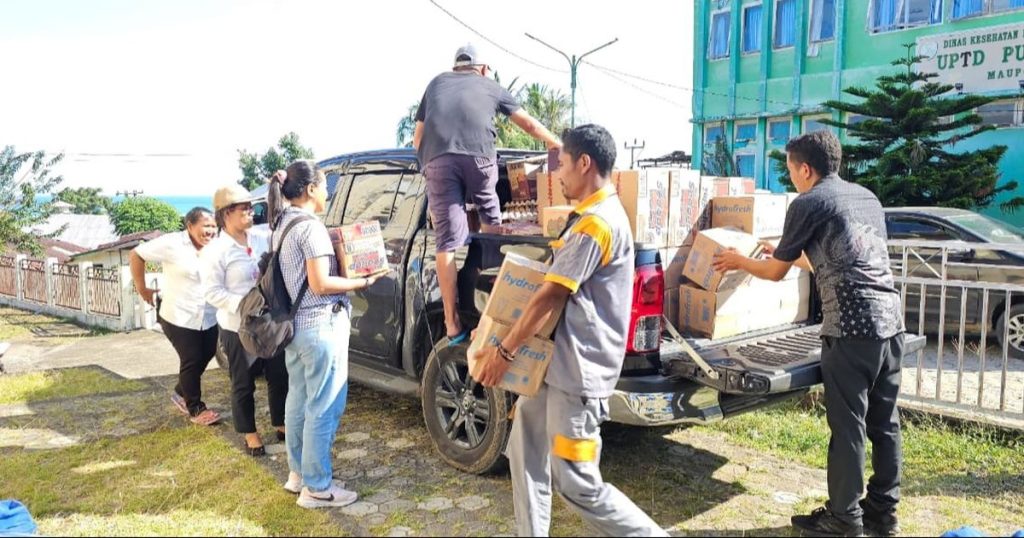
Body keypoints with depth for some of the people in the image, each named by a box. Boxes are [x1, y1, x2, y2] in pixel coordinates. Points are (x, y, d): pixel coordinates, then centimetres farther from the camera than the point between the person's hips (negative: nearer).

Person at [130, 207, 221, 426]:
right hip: (179, 317, -5)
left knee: (204, 358, 16)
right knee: (191, 361, 1)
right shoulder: (172, 243, -14)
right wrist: (142, 288, -2)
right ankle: (195, 408, 19)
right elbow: (136, 255, -7)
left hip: (209, 318, 5)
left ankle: (181, 393, 41)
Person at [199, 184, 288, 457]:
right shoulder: (215, 251, -13)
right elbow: (212, 292, -14)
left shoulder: (262, 236, 2)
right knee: (244, 384, 10)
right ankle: (250, 434, 26)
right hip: (239, 329, -5)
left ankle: (281, 424, 34)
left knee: (280, 377, 15)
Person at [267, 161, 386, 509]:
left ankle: (298, 472, 31)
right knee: (323, 408, -1)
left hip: (294, 324, 10)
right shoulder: (310, 226, -17)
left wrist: (344, 270, 12)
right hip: (321, 326, -10)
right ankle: (317, 488, 8)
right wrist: (362, 282, -10)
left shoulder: (282, 224, 11)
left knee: (299, 400, 18)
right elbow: (321, 285, -21)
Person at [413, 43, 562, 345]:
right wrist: (559, 146, 48)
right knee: (490, 216, 23)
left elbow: (417, 137, 31)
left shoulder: (436, 83, 32)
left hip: (436, 159, 1)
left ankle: (452, 324, -2)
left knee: (447, 241, -1)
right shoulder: (490, 86, 28)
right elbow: (529, 124, 35)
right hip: (477, 156, -1)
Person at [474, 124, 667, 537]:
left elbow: (550, 296, -20)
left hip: (578, 369, -11)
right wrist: (502, 335, 21)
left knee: (577, 484, -2)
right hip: (556, 360, 11)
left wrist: (503, 351, -11)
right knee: (526, 449, 17)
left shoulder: (596, 222, -20)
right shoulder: (592, 215, 14)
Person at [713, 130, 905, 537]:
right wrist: (792, 253, 44)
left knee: (848, 425, 2)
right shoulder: (866, 197, 20)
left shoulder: (808, 203, -2)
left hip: (852, 326, -8)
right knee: (884, 422, 14)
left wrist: (739, 262, 24)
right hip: (890, 320, 8)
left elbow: (776, 272, 6)